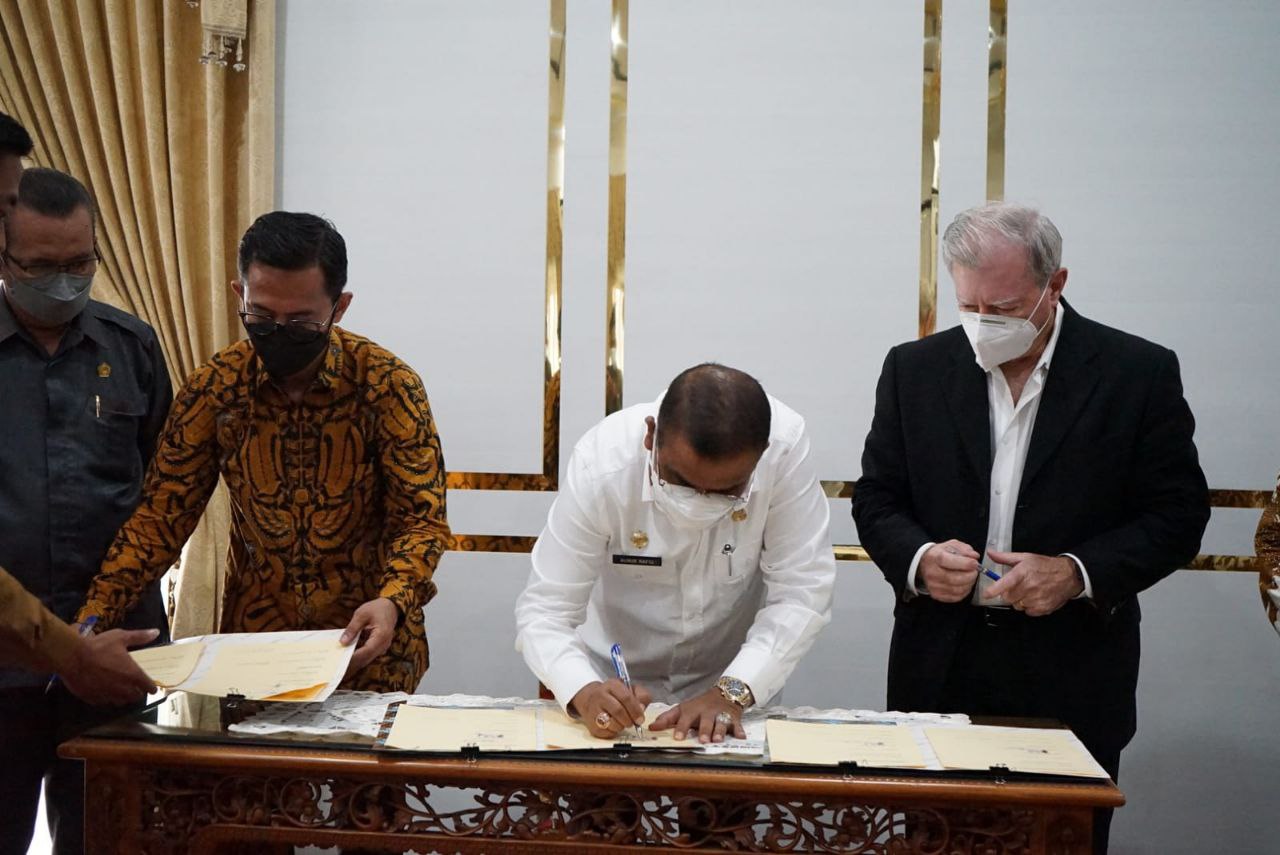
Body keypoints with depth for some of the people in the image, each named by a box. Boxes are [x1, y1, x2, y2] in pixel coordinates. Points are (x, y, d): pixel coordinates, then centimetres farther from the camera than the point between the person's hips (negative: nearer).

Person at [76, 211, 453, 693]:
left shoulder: (387, 384, -14)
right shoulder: (213, 388, -6)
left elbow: (423, 518, -14)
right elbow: (163, 514, -2)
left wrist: (392, 602, -33)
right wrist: (92, 619, -14)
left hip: (369, 647, -2)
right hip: (254, 636, 2)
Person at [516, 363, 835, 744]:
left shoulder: (786, 447, -24)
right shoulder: (601, 465, -25)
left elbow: (802, 591, -18)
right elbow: (542, 610, -20)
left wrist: (732, 691, -30)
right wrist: (585, 693, -38)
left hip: (734, 679, 0)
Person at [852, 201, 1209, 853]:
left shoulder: (1141, 372, -4)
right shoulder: (914, 369, 3)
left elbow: (1178, 513, -2)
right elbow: (876, 499, 7)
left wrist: (1080, 573, -16)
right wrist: (918, 557, -14)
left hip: (1073, 681, -1)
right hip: (940, 672, 2)